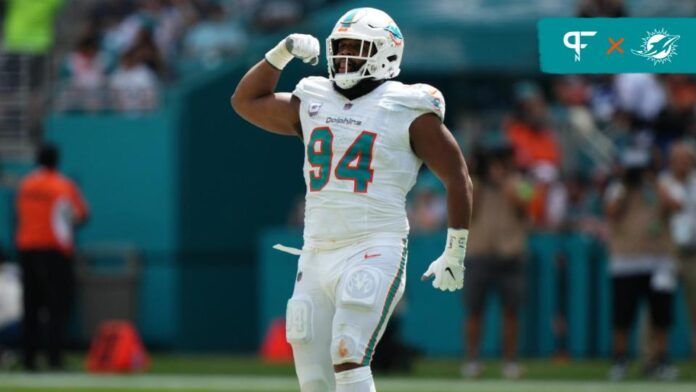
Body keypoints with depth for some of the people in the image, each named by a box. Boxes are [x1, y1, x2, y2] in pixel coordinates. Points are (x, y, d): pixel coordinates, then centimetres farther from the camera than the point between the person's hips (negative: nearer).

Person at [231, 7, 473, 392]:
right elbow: (246, 101, 25)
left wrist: (455, 254, 3)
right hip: (318, 256, 6)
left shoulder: (409, 112, -2)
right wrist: (281, 53, 12)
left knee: (347, 359, -21)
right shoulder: (313, 103, 13)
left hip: (373, 254, -6)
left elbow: (457, 177, 2)